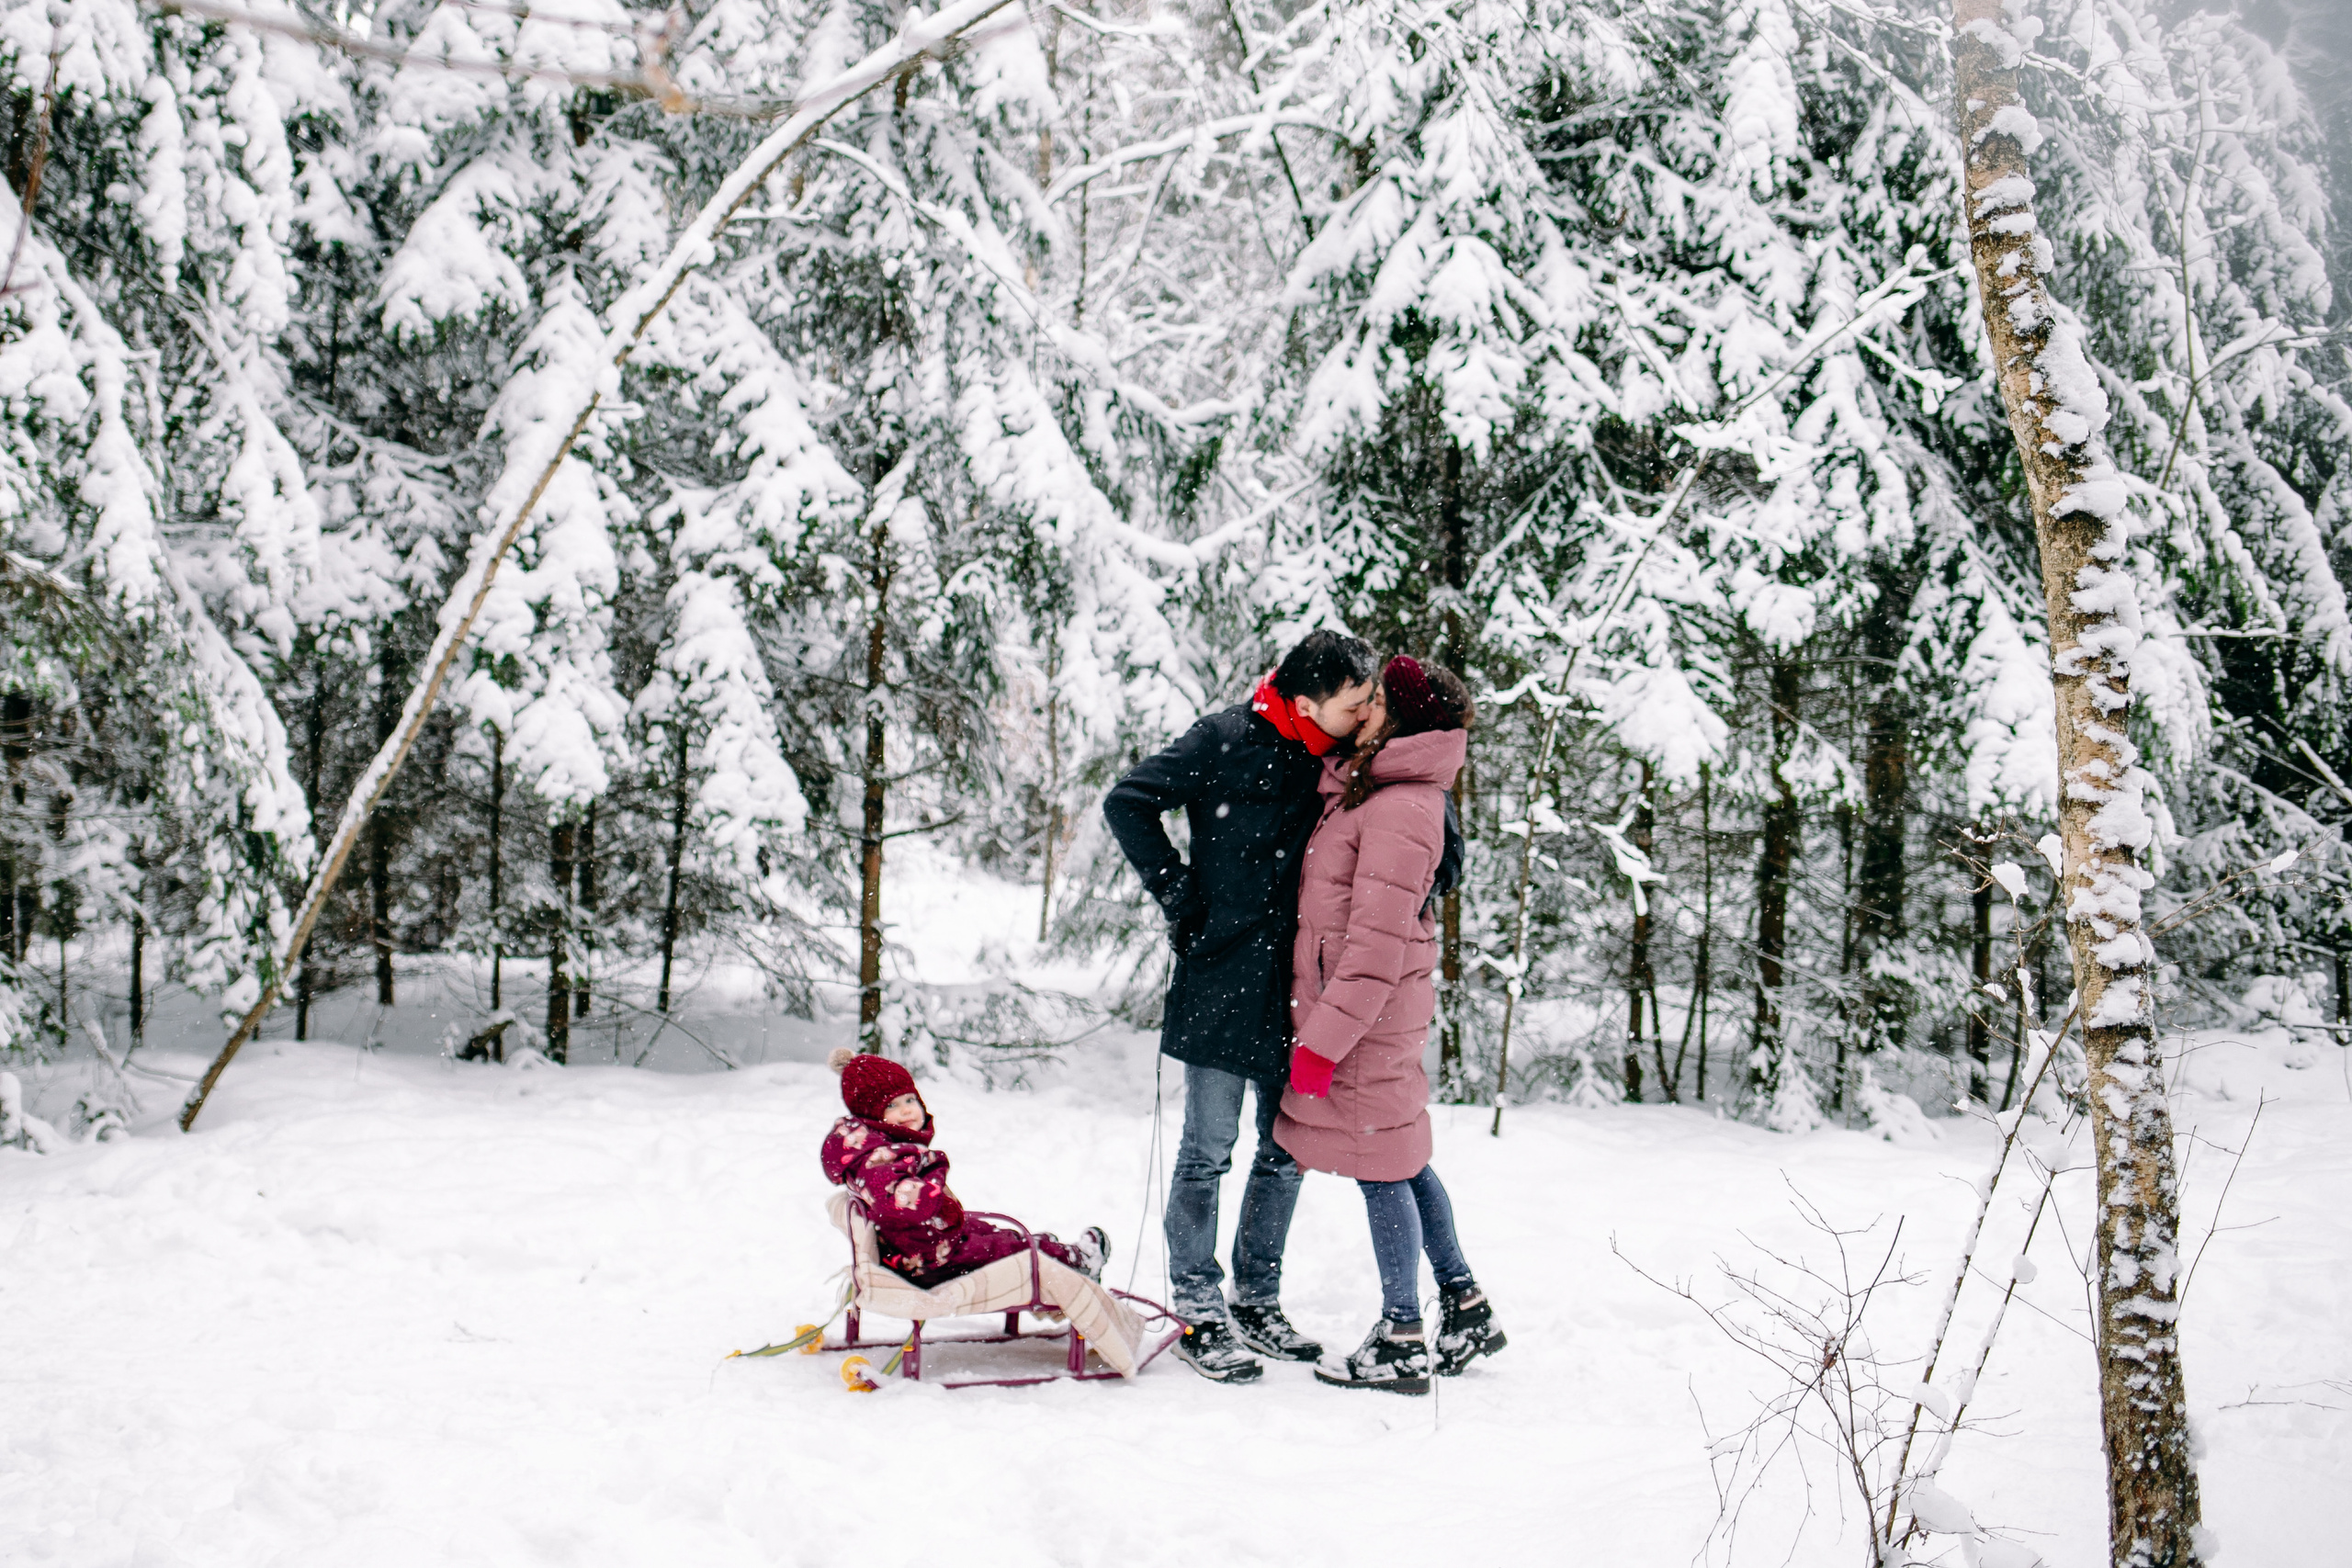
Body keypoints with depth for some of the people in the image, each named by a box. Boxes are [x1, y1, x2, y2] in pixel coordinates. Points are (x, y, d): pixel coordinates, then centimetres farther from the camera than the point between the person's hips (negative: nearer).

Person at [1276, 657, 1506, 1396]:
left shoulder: (1398, 809, -20)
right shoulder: (1364, 787, 10)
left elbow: (1377, 941, -23)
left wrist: (1324, 1039, -22)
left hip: (1367, 1005, -10)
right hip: (1383, 1004, 10)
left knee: (1380, 1166, -1)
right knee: (1402, 1158, 17)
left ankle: (1401, 1341, 8)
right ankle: (1465, 1308, 27)